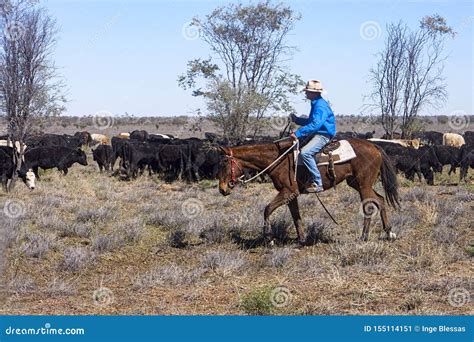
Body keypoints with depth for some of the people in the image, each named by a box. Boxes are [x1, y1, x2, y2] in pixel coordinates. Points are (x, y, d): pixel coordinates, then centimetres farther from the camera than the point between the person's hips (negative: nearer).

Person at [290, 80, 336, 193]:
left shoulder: (321, 105, -18)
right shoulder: (316, 104, 16)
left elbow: (315, 124, -30)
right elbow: (310, 122, 28)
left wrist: (298, 133, -32)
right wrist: (296, 119, 13)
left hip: (323, 136, -12)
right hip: (316, 133, 12)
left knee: (305, 152, -31)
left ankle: (317, 183, -26)